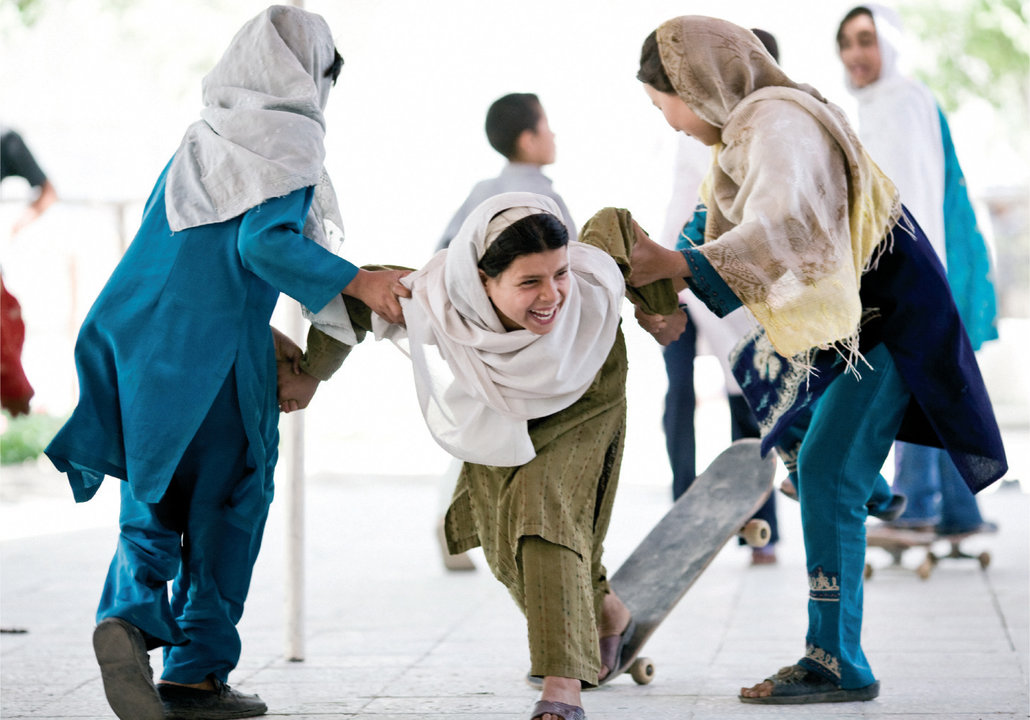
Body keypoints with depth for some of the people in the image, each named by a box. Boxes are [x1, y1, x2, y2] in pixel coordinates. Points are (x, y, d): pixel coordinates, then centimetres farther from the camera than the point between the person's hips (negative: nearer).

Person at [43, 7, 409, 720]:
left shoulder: (201, 140, 18)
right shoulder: (290, 142, -3)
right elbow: (263, 240, -18)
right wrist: (357, 282, -15)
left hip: (141, 338, 6)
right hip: (214, 351, -6)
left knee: (152, 502, 11)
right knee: (225, 508, 6)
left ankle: (130, 610, -16)